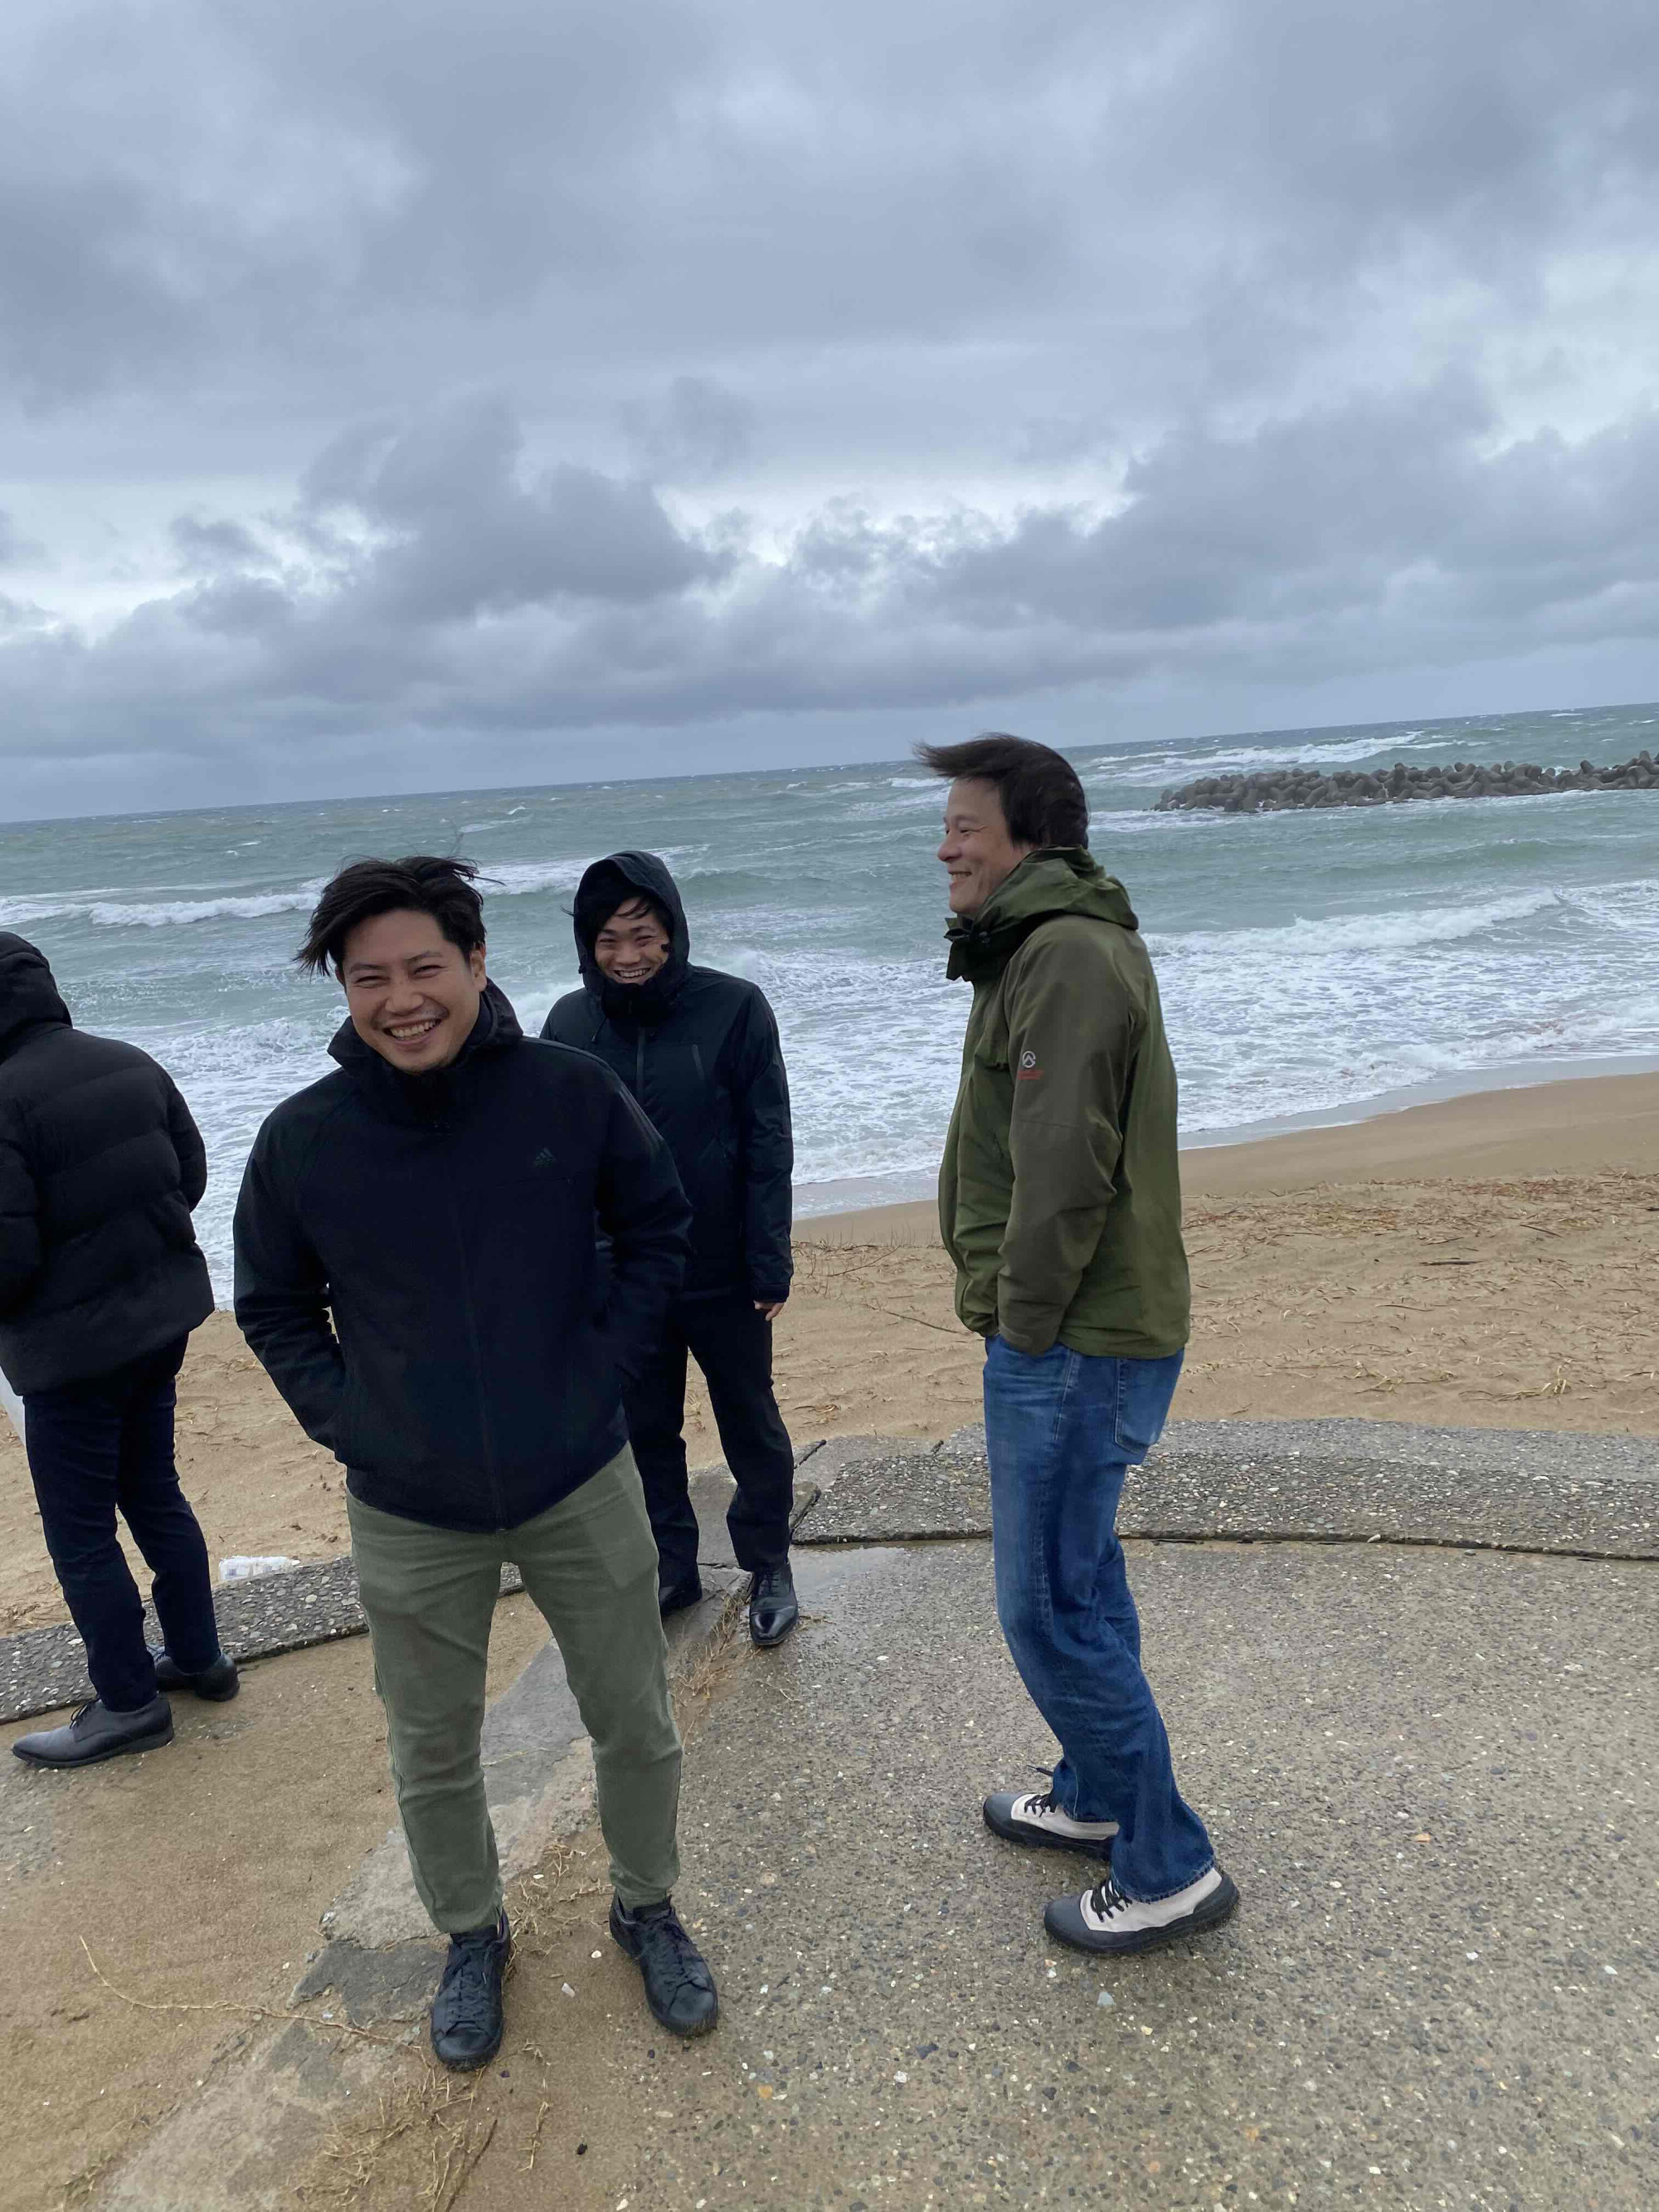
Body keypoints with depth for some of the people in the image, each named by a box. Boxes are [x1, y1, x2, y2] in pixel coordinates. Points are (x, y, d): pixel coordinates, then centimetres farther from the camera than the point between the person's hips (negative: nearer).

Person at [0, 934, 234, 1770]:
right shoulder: (132, 1065, -2)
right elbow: (192, 1174, 8)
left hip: (74, 1347, -7)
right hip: (163, 1316, 7)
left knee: (80, 1530, 9)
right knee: (153, 1491, 22)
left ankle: (129, 1703, 21)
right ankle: (198, 1656, 34)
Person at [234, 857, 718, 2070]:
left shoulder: (572, 1092, -14)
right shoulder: (301, 1141, -13)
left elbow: (656, 1227, 1)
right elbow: (275, 1308, 3)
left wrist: (608, 1366, -7)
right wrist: (345, 1420, -8)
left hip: (582, 1486, 0)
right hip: (409, 1516, 0)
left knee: (636, 1724, 16)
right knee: (434, 1753, 18)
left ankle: (649, 1908, 44)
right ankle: (472, 1937, 46)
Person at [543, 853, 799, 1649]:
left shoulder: (733, 1009, -12)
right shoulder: (570, 1024, -2)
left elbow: (768, 1146, -10)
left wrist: (770, 1264, -12)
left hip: (723, 1274, -3)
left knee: (751, 1426, 13)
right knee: (644, 1431, 16)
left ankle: (768, 1567, 32)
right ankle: (671, 1565, 35)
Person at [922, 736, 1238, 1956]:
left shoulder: (1067, 955, -20)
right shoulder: (1060, 946, 14)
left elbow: (1063, 1172, -25)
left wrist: (1025, 1323, -15)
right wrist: (1016, 1314, 14)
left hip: (1070, 1346, -10)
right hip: (1083, 1337, 10)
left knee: (1051, 1606, 1)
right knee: (1079, 1574, 22)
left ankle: (1169, 1867, 17)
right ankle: (1097, 1798, 40)